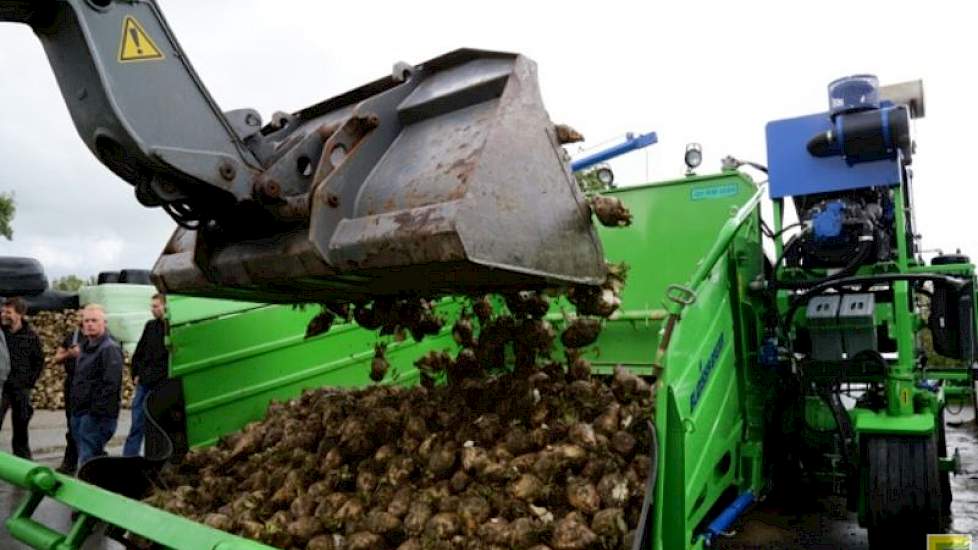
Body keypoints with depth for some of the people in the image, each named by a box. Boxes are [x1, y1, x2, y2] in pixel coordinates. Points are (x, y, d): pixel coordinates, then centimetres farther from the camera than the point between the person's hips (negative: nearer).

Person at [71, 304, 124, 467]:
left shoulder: (110, 349, -12)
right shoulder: (85, 347, 16)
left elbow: (111, 385, -19)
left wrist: (98, 412, -21)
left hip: (98, 416, -9)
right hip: (79, 412, 9)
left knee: (87, 460, -9)